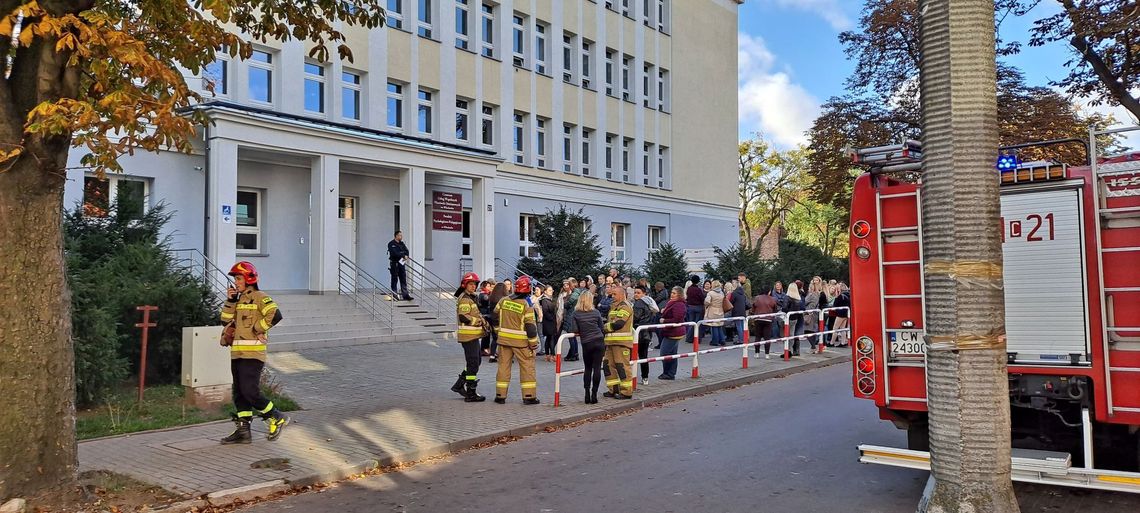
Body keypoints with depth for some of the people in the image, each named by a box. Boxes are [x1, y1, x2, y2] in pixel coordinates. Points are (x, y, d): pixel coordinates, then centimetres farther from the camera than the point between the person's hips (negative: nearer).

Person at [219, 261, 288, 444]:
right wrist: (230, 301, 4)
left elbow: (275, 315, -20)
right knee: (239, 393, 8)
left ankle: (277, 418, 4)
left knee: (250, 391, -12)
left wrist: (257, 329, -12)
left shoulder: (259, 297, -7)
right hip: (237, 353, 9)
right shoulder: (238, 299, 20)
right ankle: (243, 431, 13)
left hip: (252, 353, -9)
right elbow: (226, 320, 13)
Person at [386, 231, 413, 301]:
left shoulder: (402, 243, 15)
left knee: (403, 280, 3)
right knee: (394, 279, 1)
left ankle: (405, 295, 2)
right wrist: (403, 256, -15)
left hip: (401, 263, 6)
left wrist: (406, 256, -14)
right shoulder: (391, 244, -8)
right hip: (394, 264, -6)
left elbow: (406, 251, 8)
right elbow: (394, 253, -20)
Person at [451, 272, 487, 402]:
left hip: (473, 335, 11)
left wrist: (482, 321, 13)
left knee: (476, 361, 17)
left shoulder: (472, 298, 19)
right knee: (473, 363, -6)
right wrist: (480, 321, -18)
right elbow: (463, 317, -24)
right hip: (468, 335, -11)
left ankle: (459, 385, 23)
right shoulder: (465, 299, -14)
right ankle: (471, 394, -1)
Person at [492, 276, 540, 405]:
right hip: (520, 341, -4)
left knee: (503, 365, 11)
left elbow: (495, 316, 11)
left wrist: (499, 330, 25)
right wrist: (533, 344, -3)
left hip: (504, 338, 4)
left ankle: (500, 395, 14)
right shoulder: (526, 306, -13)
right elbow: (531, 326, -12)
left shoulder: (503, 300, 0)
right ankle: (529, 396, 4)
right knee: (527, 367, 4)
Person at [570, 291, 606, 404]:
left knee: (588, 369, 13)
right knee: (597, 368, 1)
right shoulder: (596, 312, 4)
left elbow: (574, 330, -7)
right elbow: (602, 327, 8)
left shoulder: (575, 313, 0)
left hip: (586, 343, 0)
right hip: (599, 342, 0)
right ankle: (594, 394, -2)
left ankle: (587, 394, 8)